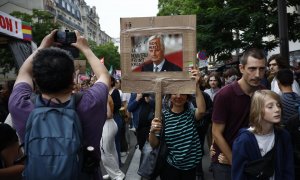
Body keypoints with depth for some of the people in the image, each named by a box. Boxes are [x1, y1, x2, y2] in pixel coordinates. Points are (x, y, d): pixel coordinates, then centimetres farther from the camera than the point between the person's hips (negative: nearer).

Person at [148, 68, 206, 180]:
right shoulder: (163, 115, -7)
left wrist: (196, 85, -31)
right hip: (170, 166, -2)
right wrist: (152, 131, -30)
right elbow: (154, 144, -9)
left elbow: (201, 111, -27)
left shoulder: (191, 112, -2)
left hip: (190, 165, 2)